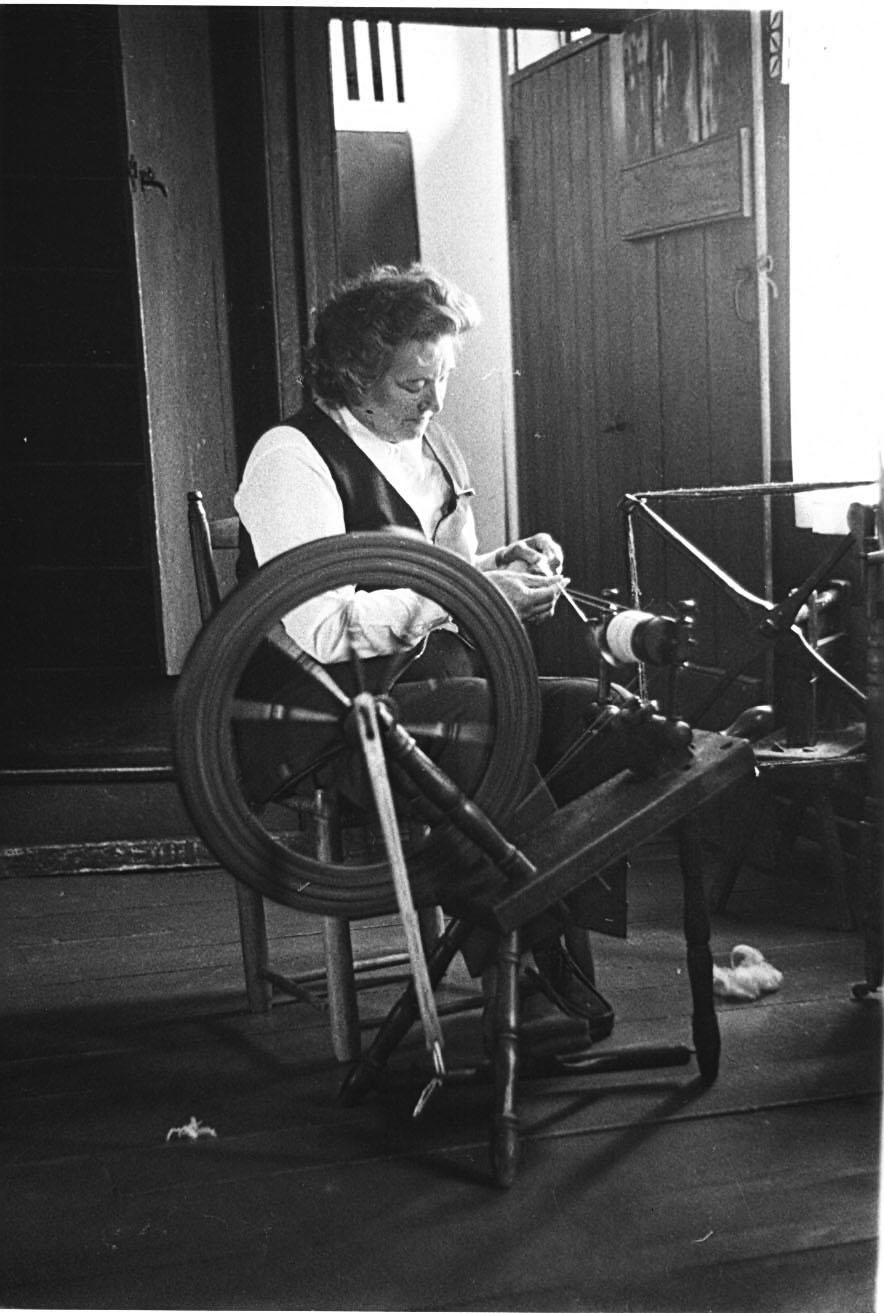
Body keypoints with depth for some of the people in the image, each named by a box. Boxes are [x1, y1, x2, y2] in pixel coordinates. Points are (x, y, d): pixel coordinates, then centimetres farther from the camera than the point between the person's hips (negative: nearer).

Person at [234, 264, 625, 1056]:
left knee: (587, 707, -16)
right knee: (485, 717, -34)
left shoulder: (436, 449, 16)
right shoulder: (292, 457, -10)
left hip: (437, 685, 8)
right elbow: (321, 629, -21)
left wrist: (506, 568, 2)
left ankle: (561, 960, -15)